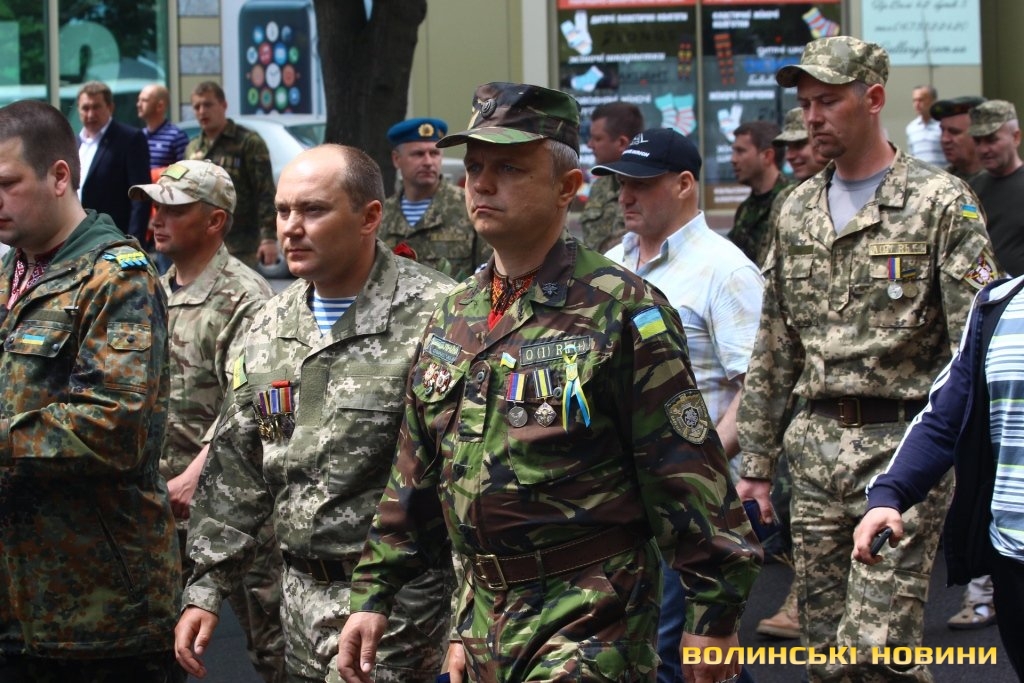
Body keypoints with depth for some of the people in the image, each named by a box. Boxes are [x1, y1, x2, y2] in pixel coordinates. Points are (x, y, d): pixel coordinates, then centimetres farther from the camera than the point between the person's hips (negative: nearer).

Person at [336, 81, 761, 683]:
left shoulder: (620, 311, -10)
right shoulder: (454, 318, 10)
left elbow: (687, 470, -12)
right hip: (485, 615, 7)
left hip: (591, 632, -7)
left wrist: (715, 614, -13)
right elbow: (416, 477, 18)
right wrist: (374, 594, 14)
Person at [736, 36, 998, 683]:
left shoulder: (941, 202, -5)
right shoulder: (798, 211, 13)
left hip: (903, 444, -6)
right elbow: (773, 351, 18)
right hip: (815, 447, 6)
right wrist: (757, 461, 15)